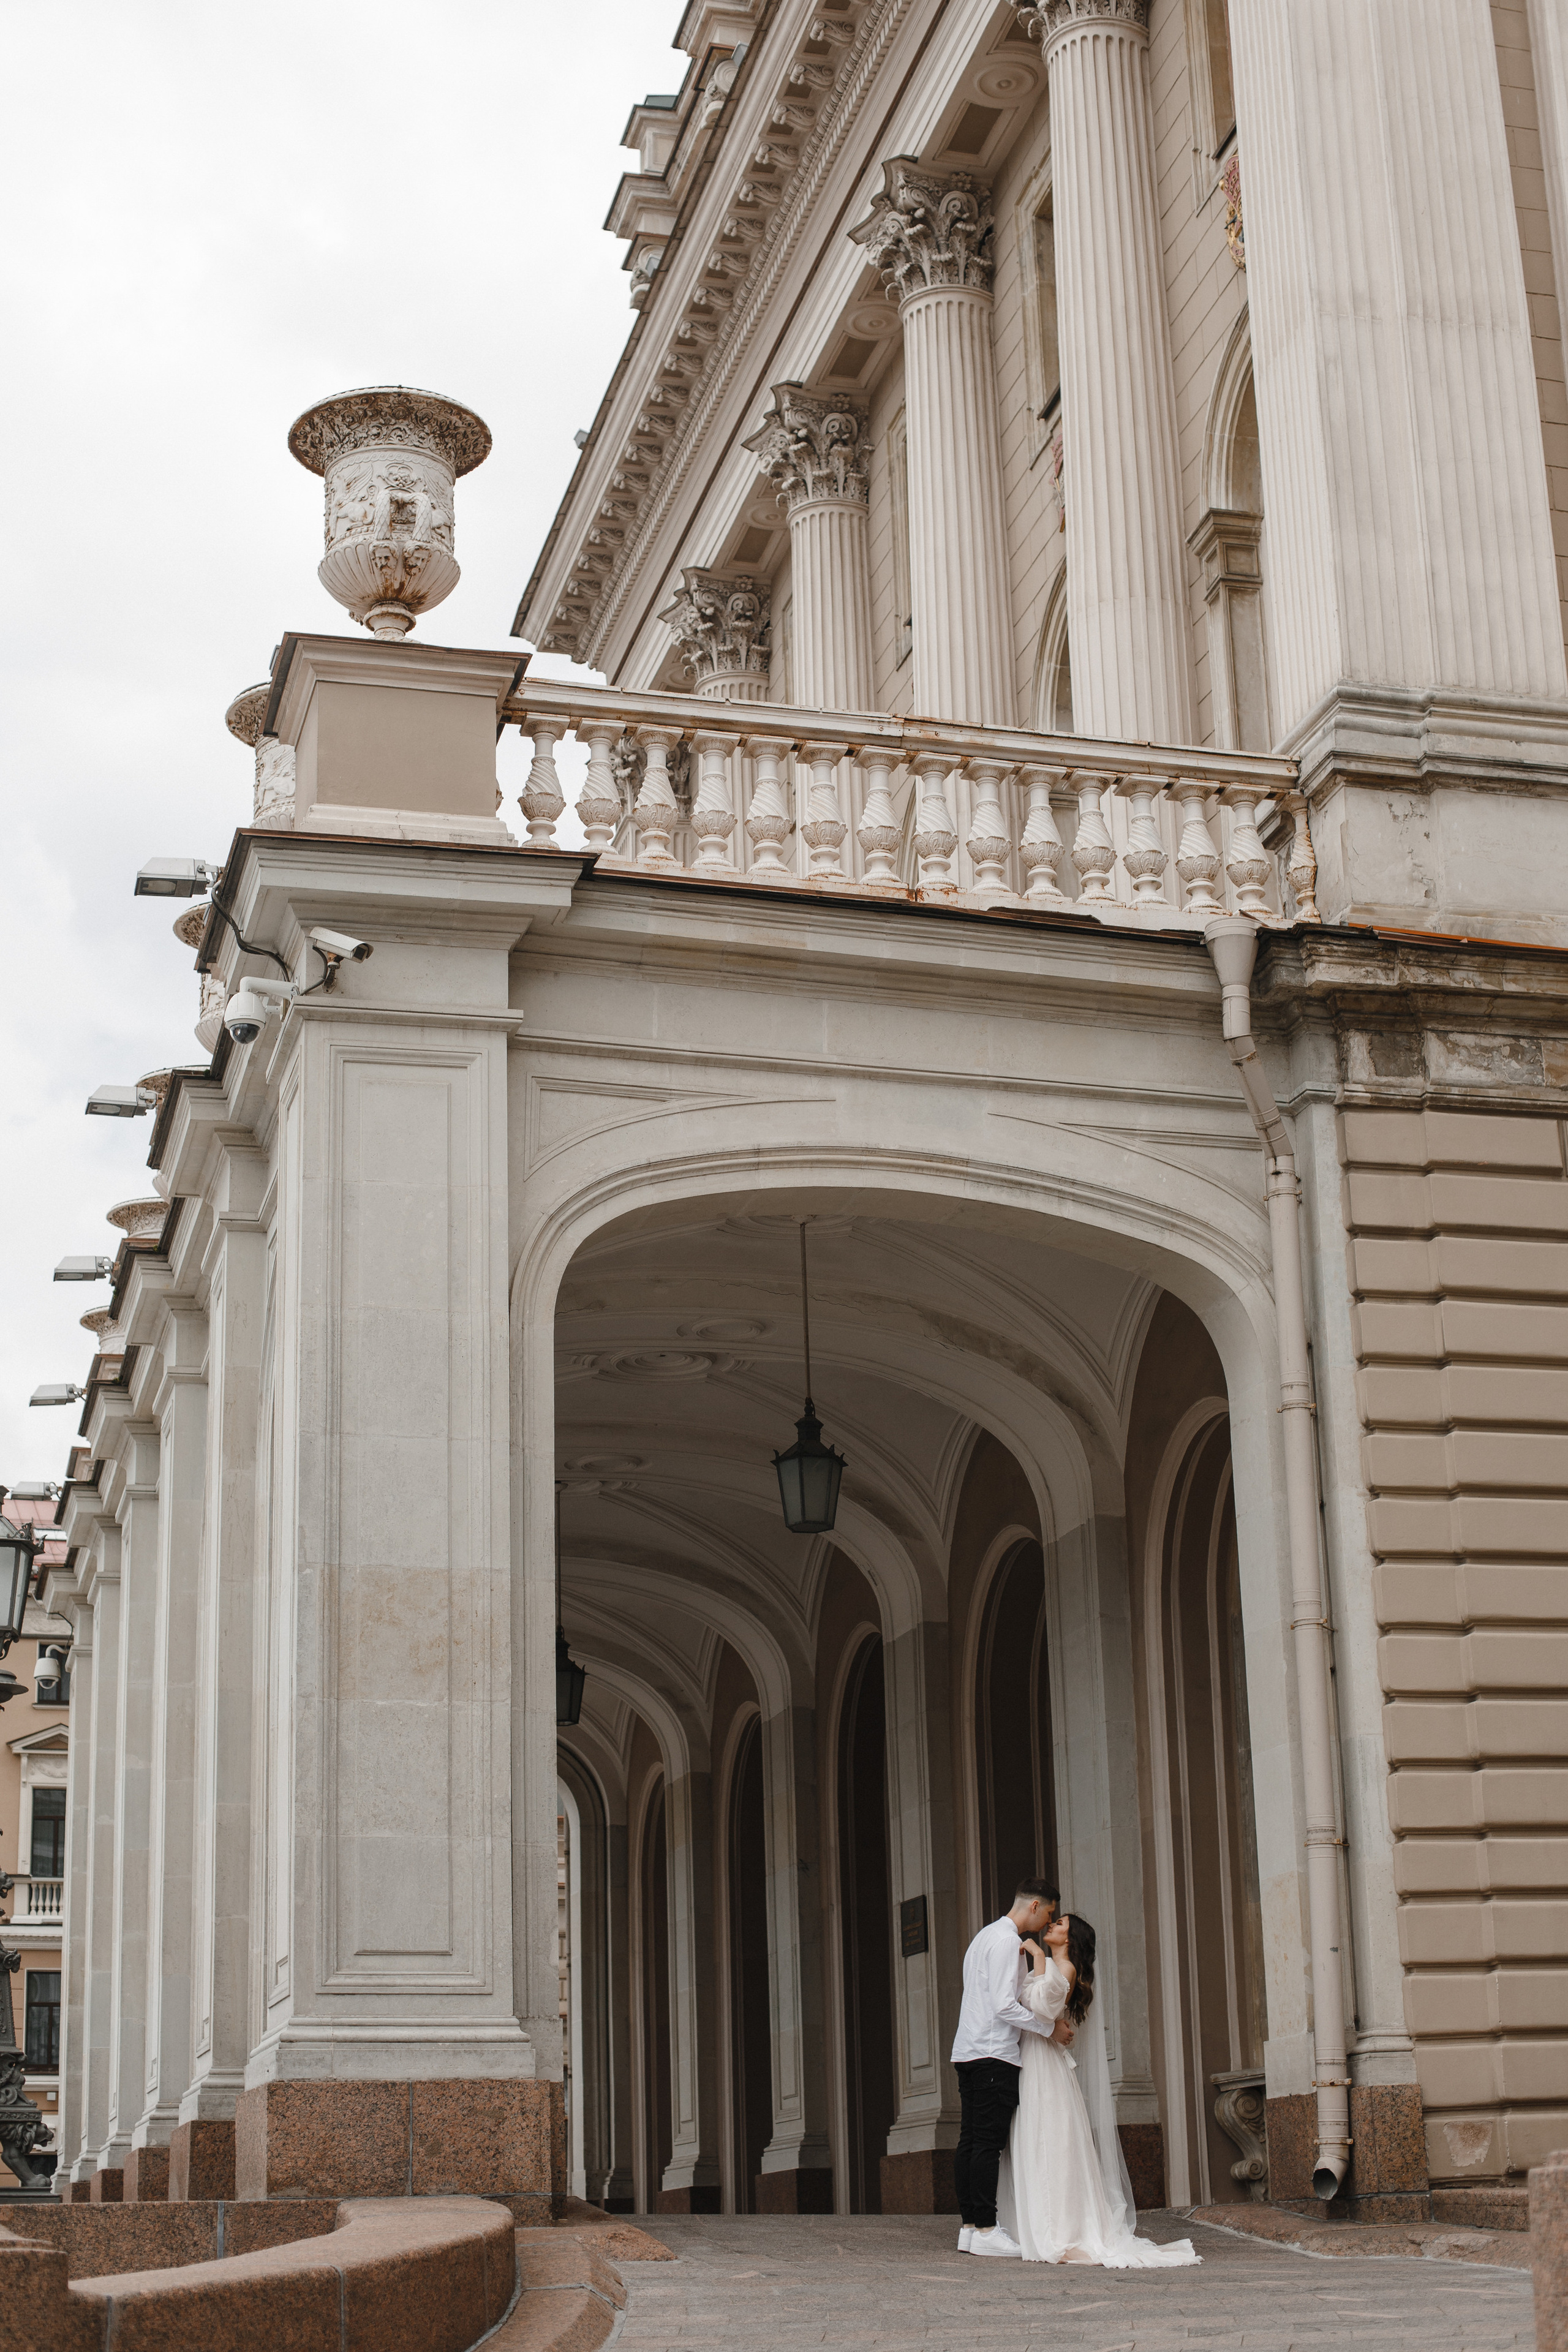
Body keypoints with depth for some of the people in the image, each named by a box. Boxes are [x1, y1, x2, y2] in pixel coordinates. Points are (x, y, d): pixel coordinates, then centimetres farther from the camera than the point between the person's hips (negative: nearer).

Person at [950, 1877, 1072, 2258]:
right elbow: (1005, 2006, -17)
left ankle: (969, 2226, 8)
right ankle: (985, 2230, -11)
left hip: (968, 2052, 10)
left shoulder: (987, 1936, 23)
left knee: (970, 2141, 7)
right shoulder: (1007, 1941, -10)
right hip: (994, 2054, -10)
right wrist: (1050, 2028, -8)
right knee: (989, 2143, -10)